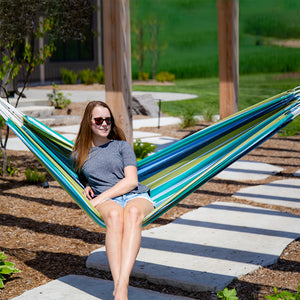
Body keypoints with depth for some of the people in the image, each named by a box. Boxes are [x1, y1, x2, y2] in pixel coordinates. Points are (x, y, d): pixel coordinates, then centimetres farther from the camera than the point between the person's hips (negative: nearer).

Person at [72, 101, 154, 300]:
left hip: (135, 196, 0)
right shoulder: (80, 154, 22)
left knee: (133, 213, -40)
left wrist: (100, 198, -9)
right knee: (114, 215, -40)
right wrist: (87, 188, 12)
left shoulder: (122, 146, 15)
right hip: (106, 202, 1)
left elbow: (131, 180, 2)